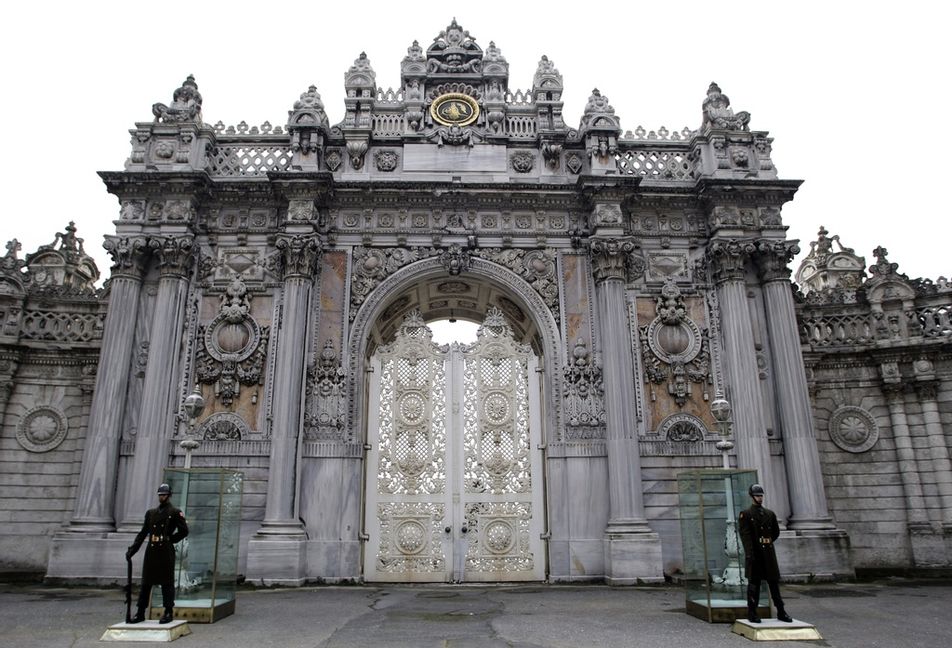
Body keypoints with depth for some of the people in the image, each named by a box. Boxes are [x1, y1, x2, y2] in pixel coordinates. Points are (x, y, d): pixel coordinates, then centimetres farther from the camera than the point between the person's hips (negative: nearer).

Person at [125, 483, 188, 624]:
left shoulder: (175, 512, 0)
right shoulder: (151, 513, 13)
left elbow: (184, 531, -1)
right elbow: (142, 533, 13)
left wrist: (170, 539, -4)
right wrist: (132, 549, 5)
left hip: (166, 552, -5)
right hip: (151, 551, 5)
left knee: (167, 583, 0)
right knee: (146, 582, 8)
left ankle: (168, 613, 7)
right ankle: (140, 613, 16)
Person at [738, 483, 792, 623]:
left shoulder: (770, 514, 13)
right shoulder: (745, 515, -3)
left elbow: (776, 532, 22)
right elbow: (745, 535, -11)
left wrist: (767, 542, 10)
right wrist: (750, 554, -19)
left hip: (769, 553, 5)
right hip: (754, 553, -4)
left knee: (774, 581, 7)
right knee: (754, 583, 0)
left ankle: (781, 612, 16)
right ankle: (752, 613, 7)